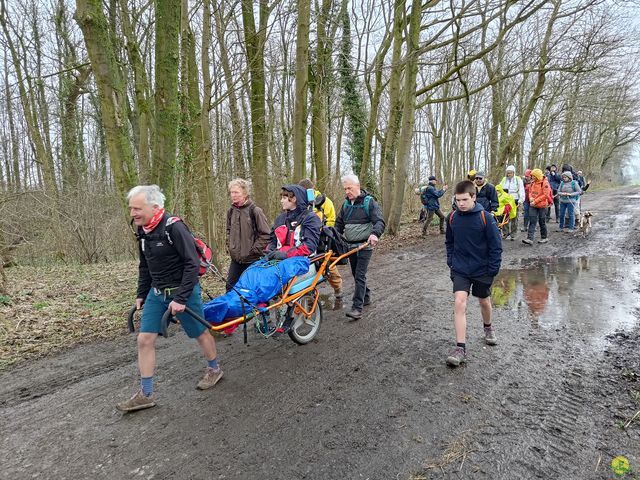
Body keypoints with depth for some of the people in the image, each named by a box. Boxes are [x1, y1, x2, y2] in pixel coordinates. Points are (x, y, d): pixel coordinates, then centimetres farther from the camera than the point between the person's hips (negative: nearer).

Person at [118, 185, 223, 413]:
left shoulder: (174, 228, -21)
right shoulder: (143, 232, 3)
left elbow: (192, 264, -22)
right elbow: (144, 267, 16)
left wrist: (181, 298, -23)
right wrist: (141, 295, 13)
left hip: (182, 291, -7)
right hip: (156, 293, 7)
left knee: (200, 333, 11)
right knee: (144, 339, 3)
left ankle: (214, 369, 37)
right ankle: (146, 394, 16)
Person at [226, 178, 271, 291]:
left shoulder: (255, 210, -14)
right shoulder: (231, 211, 6)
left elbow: (266, 234, -13)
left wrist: (253, 250, -13)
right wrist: (229, 246, 10)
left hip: (253, 260, -6)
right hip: (236, 258, 6)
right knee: (230, 286, 13)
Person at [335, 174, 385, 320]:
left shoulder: (369, 202, -8)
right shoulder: (346, 204, 10)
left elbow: (380, 222, -17)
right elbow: (339, 223, 17)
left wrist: (375, 234, -37)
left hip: (365, 245, -6)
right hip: (350, 245, 6)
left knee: (360, 276, -11)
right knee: (356, 274, 15)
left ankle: (357, 308, -9)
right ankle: (366, 296, 34)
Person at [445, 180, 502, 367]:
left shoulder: (485, 218, -15)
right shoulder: (452, 217, -4)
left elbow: (496, 246, -9)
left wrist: (493, 270, -10)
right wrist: (451, 261, 4)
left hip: (481, 270, -1)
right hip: (460, 270, 1)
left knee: (484, 302, 19)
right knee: (459, 303, -13)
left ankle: (488, 328, 50)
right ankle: (460, 348, -10)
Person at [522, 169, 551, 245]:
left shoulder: (545, 183, -13)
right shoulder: (533, 183, 8)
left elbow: (545, 195, -17)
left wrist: (535, 201, -18)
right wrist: (531, 197, -3)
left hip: (542, 206, -5)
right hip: (533, 205, 5)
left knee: (542, 222, 6)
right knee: (532, 221, -4)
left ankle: (544, 238, 23)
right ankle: (530, 239, -9)